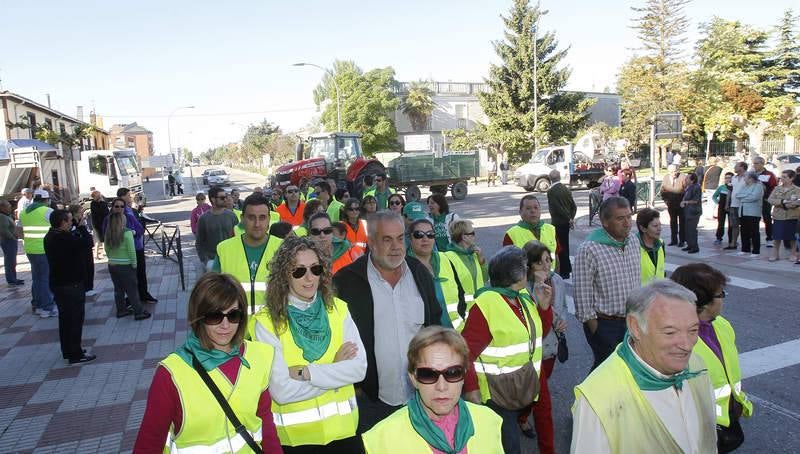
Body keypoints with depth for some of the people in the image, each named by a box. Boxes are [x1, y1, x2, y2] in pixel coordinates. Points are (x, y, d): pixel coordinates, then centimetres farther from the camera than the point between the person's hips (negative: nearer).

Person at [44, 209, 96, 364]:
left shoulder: (50, 237, 6)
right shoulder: (65, 238, -25)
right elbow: (87, 244, -24)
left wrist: (79, 229, -1)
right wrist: (83, 227, -11)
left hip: (57, 283, 10)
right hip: (71, 284, -10)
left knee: (65, 318, 18)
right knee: (75, 319, -1)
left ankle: (67, 351, 29)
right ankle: (76, 355, 6)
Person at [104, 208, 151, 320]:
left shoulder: (108, 233, -1)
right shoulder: (127, 232, -17)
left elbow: (107, 249, 7)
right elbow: (131, 251, -16)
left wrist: (112, 258, 17)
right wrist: (134, 264, -6)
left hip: (112, 265, 6)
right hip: (125, 265, -6)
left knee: (118, 289, 17)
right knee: (132, 290, 2)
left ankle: (121, 310, 27)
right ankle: (139, 312, 7)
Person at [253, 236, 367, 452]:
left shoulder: (338, 309, -2)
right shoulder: (267, 320, -13)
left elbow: (359, 368, -10)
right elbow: (281, 391, -18)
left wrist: (304, 373, -18)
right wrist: (336, 370, -13)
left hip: (343, 429, 3)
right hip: (296, 435, -3)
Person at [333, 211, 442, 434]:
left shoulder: (420, 273, 4)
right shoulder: (346, 281, -10)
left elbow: (434, 325, 12)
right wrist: (354, 386, -6)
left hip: (421, 396, 4)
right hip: (370, 400, -3)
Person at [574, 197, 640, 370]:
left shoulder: (633, 239, 2)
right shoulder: (589, 249, -21)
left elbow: (637, 277, 14)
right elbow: (582, 292, -17)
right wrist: (592, 324, -14)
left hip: (632, 319, 6)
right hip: (604, 324, -6)